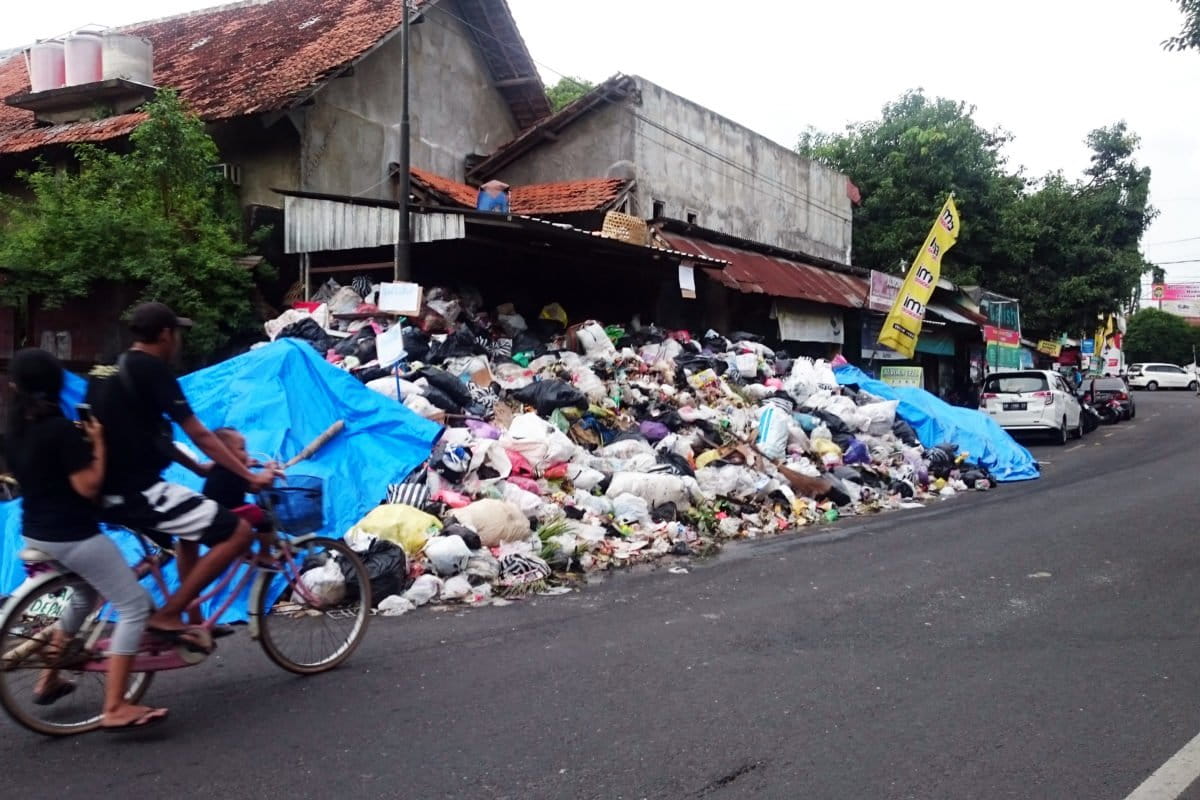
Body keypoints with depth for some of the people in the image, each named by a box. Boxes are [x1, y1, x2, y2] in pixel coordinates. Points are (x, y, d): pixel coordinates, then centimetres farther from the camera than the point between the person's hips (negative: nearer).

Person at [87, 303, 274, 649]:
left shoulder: (108, 372, 17)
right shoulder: (151, 369, -10)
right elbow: (200, 435, -11)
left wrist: (201, 469, 28)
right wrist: (250, 476, -5)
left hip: (107, 491, 10)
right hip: (138, 492, -10)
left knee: (194, 519, 32)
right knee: (238, 532, -10)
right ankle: (167, 615, -6)